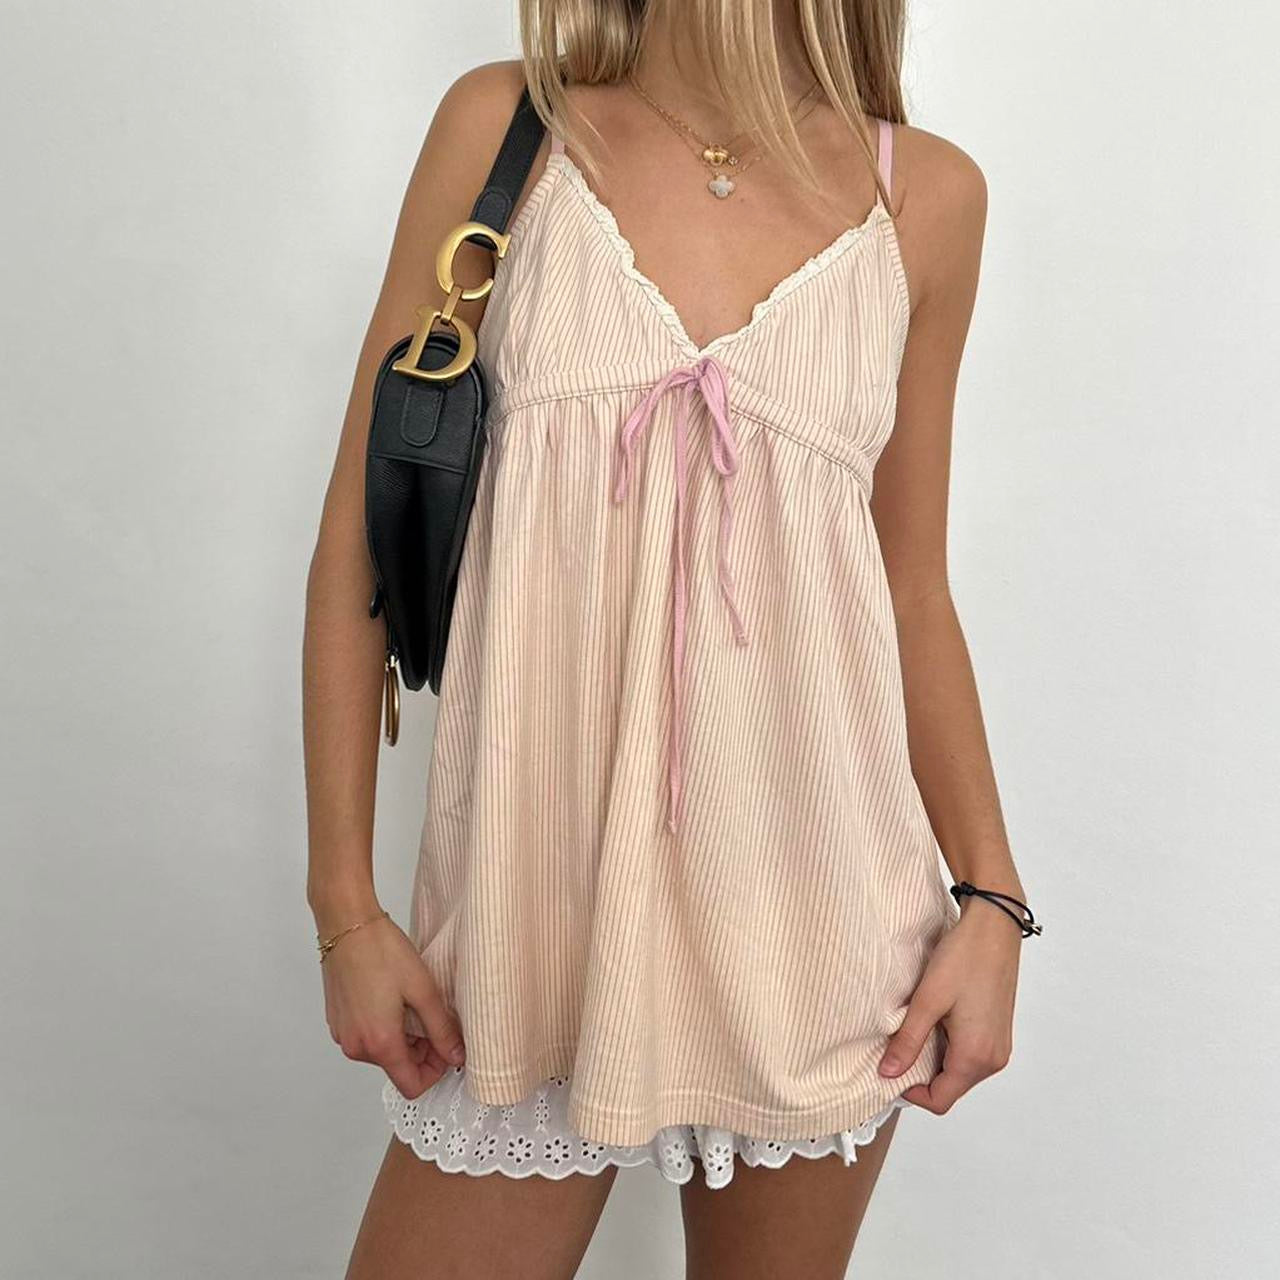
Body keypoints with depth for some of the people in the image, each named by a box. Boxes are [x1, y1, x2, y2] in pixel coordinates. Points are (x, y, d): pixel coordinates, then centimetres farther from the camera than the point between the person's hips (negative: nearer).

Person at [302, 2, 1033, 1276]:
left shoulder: (923, 194, 3)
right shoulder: (505, 127, 0)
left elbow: (913, 587, 8)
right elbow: (362, 529, -1)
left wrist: (992, 895, 1)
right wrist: (343, 905, -3)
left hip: (816, 907, 2)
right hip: (543, 885, 0)